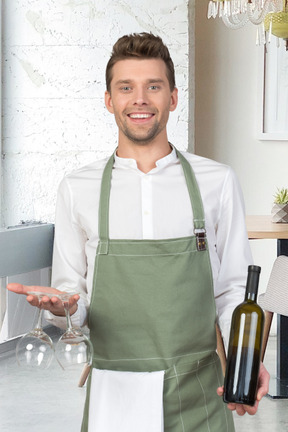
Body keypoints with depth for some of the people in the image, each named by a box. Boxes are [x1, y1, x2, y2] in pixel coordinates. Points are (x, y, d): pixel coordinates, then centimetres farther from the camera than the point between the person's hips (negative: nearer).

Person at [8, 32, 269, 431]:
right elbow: (72, 295, 7)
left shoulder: (217, 182, 1)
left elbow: (234, 291, 4)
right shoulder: (77, 190, 3)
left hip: (198, 398, 0)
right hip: (114, 398, 1)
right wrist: (62, 307, -15)